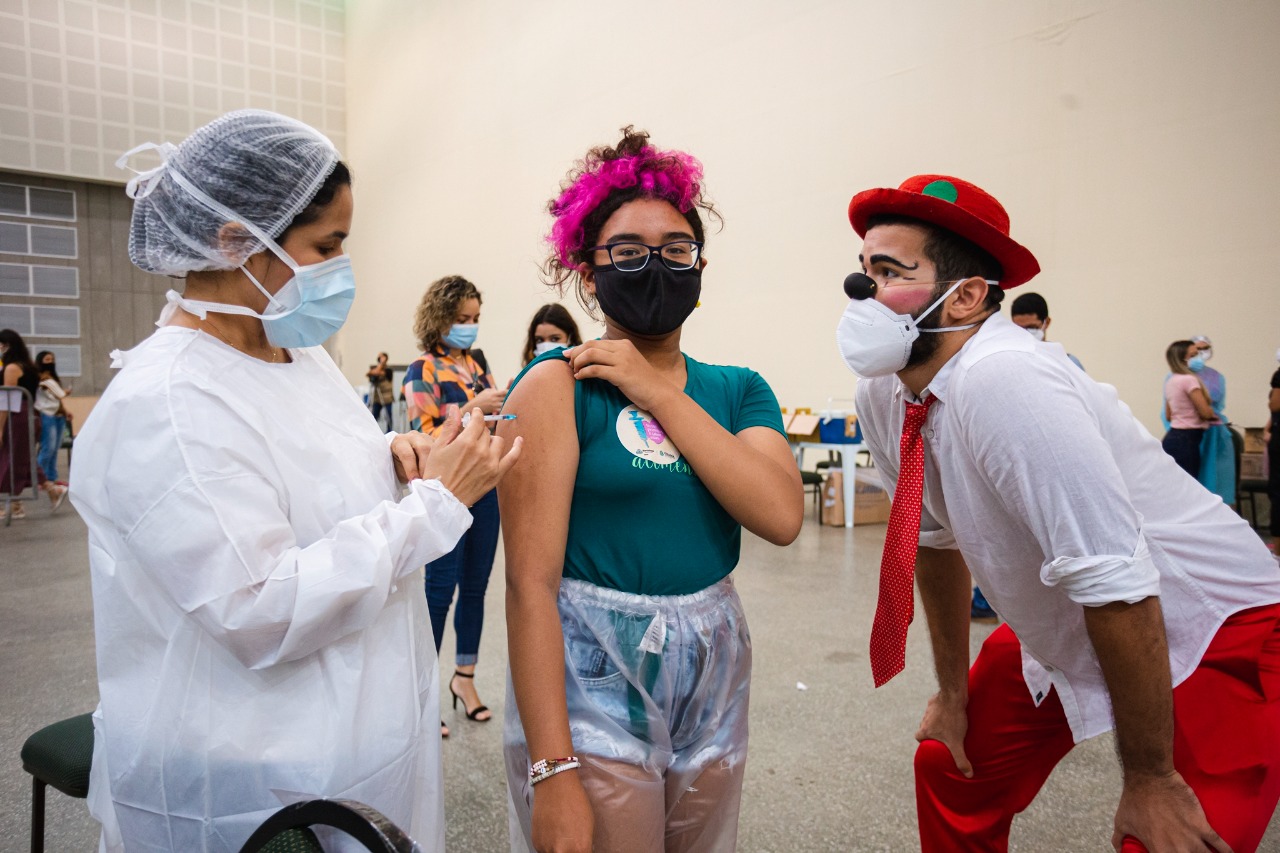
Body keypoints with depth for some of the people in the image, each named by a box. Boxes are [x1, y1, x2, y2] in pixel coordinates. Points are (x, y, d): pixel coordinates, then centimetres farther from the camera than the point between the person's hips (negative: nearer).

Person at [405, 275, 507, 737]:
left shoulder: (476, 366, 12)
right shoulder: (423, 371, -5)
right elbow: (426, 439, -13)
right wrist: (474, 406, -22)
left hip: (485, 490, 6)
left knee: (475, 587, 12)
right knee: (440, 590, -2)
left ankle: (464, 677, 26)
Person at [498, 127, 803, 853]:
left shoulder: (740, 390, 5)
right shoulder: (558, 386, -11)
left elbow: (782, 516, -12)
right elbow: (532, 583, -16)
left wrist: (658, 392, -14)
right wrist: (551, 771, -19)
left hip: (715, 680, 6)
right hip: (592, 684, -5)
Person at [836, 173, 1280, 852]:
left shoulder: (1003, 381, -34)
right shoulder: (882, 395, -9)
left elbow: (1115, 582, -32)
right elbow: (937, 539, 4)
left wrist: (1151, 780, -21)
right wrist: (953, 691, 10)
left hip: (1211, 635, -6)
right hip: (1062, 635, 7)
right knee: (951, 775, 13)